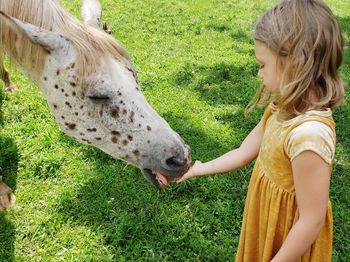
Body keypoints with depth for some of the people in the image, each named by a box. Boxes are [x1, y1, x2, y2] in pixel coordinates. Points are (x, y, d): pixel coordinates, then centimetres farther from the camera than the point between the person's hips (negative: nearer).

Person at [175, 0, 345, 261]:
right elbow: (244, 152, 4)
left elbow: (312, 220, -28)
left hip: (289, 237, -7)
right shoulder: (286, 108, -9)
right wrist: (199, 169, 8)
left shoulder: (308, 134, -35)